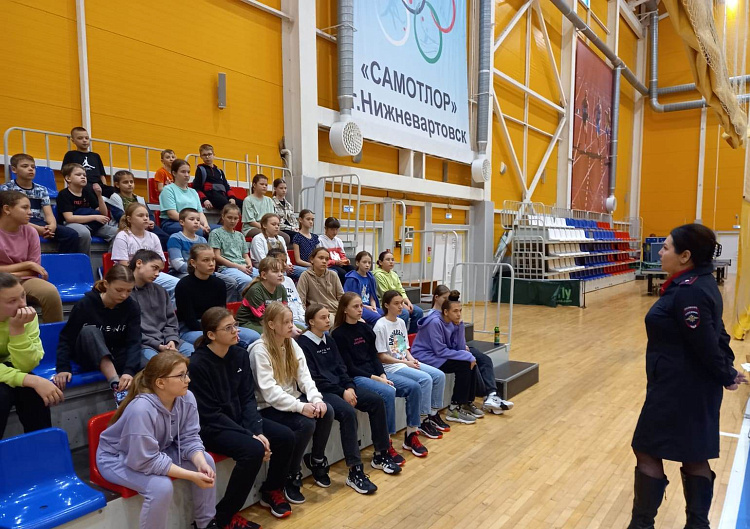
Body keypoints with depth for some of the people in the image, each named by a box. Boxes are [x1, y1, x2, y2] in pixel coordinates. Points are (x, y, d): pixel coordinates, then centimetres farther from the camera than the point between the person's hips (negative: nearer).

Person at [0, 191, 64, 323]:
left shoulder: (30, 232, 0)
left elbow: (34, 270, 1)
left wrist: (11, 274, -13)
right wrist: (27, 264, -11)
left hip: (24, 279, 3)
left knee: (51, 292, -27)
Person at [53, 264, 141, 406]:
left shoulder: (131, 306, -11)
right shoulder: (86, 304, -16)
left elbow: (134, 342, -20)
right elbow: (66, 338, -9)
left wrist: (129, 370, -36)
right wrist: (63, 368, -22)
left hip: (116, 357, 2)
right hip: (89, 358, -1)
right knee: (90, 331, -36)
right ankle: (117, 386, -46)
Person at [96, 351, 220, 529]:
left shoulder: (186, 398, -19)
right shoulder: (141, 409, -38)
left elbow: (189, 439, -10)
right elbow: (148, 461, -33)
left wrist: (201, 465, -29)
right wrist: (191, 476, -32)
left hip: (160, 450, 7)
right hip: (117, 458, -6)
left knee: (206, 461, -8)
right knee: (161, 486, -30)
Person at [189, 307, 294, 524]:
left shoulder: (240, 354, -2)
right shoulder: (198, 364, -20)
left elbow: (248, 398, 1)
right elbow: (210, 414, -20)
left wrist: (257, 431, -15)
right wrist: (250, 436, -22)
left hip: (238, 417, 7)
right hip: (211, 427, -7)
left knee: (286, 437, -7)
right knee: (254, 450, -30)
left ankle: (271, 490, 19)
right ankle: (224, 516, -9)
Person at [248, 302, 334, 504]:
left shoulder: (292, 344, 6)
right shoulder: (260, 349, -17)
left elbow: (304, 376, 0)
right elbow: (269, 391, -24)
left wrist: (316, 399, -18)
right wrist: (300, 407, -31)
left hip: (293, 398, 7)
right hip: (269, 406, -7)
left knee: (326, 412, -17)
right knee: (306, 423, -28)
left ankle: (317, 460, 8)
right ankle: (291, 476, -6)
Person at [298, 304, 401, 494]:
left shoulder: (329, 340, 15)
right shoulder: (303, 344, -10)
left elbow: (340, 367, 14)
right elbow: (314, 379, -15)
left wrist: (349, 387, -5)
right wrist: (342, 392, -16)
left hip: (339, 387, 8)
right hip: (320, 392, -8)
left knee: (376, 400, -7)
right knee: (348, 412, -33)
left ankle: (380, 456, 6)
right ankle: (355, 472, -25)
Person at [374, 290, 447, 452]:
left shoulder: (401, 322, 11)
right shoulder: (381, 326, -13)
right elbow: (381, 356, -14)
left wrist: (411, 359, -5)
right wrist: (404, 362, -16)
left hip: (407, 363, 8)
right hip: (391, 367, -8)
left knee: (439, 375, -6)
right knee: (425, 379, -26)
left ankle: (433, 414, 8)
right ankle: (423, 420, -11)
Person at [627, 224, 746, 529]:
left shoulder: (688, 292, -24)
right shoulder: (699, 283, 8)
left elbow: (706, 344, -22)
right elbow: (716, 335, 13)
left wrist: (725, 376, -7)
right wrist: (728, 369, 10)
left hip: (679, 389, -10)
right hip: (694, 387, 10)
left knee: (648, 452, 3)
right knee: (693, 456, 18)